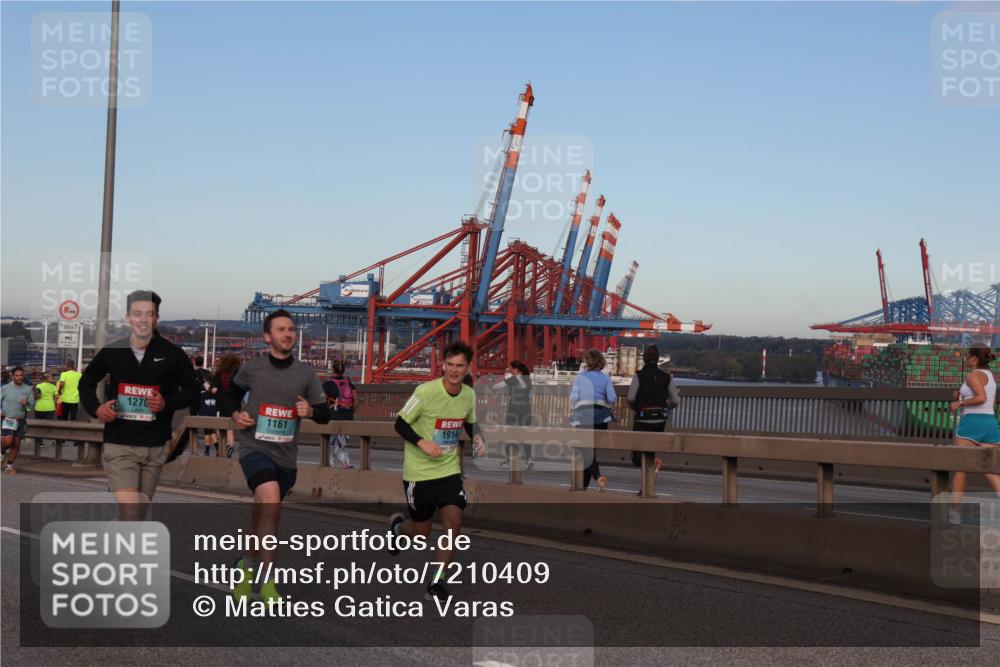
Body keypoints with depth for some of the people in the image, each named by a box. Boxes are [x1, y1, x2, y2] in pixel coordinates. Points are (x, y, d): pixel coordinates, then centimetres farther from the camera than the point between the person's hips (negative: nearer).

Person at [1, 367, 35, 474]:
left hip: (20, 420, 2)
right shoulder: (5, 388, -5)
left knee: (16, 444, 6)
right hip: (7, 420, -2)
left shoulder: (28, 389, -2)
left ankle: (9, 465, 22)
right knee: (8, 441, -18)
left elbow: (32, 405, -1)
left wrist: (27, 403, -22)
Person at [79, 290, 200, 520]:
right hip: (119, 444, -1)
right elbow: (86, 382, 16)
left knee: (138, 513, 12)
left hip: (155, 447, 1)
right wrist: (95, 408, -3)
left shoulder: (171, 353, -3)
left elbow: (191, 389, 7)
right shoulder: (112, 351, 0)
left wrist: (168, 403, -12)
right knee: (129, 511, -15)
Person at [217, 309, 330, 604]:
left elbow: (324, 415, 8)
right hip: (254, 448, -4)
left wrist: (311, 411, -14)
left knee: (263, 514, 16)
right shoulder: (252, 368, -1)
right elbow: (229, 395, 17)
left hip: (285, 455, 4)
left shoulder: (305, 373, 3)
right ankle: (268, 581, -20)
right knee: (271, 502, -27)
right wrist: (235, 414, -4)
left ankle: (248, 565, 44)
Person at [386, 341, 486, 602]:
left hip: (449, 470, 4)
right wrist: (423, 443, -25)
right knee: (422, 531, 7)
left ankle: (437, 582, 0)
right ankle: (397, 526, 45)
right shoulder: (426, 391, -18)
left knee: (454, 521, -14)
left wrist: (477, 438, -3)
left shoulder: (469, 394, -1)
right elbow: (400, 424, -11)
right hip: (418, 471, -3)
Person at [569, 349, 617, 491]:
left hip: (583, 415, -3)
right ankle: (584, 484, 19)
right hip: (601, 415, 3)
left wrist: (573, 408, 16)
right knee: (590, 449, 14)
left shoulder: (580, 376, -2)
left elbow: (573, 397, -4)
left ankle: (599, 476, -23)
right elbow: (612, 398, -6)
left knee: (587, 450, 1)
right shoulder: (605, 378, 2)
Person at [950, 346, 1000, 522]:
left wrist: (960, 403, -11)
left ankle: (955, 512, 6)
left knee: (960, 469, 4)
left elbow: (981, 397, -23)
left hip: (971, 422, -7)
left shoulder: (973, 375, -7)